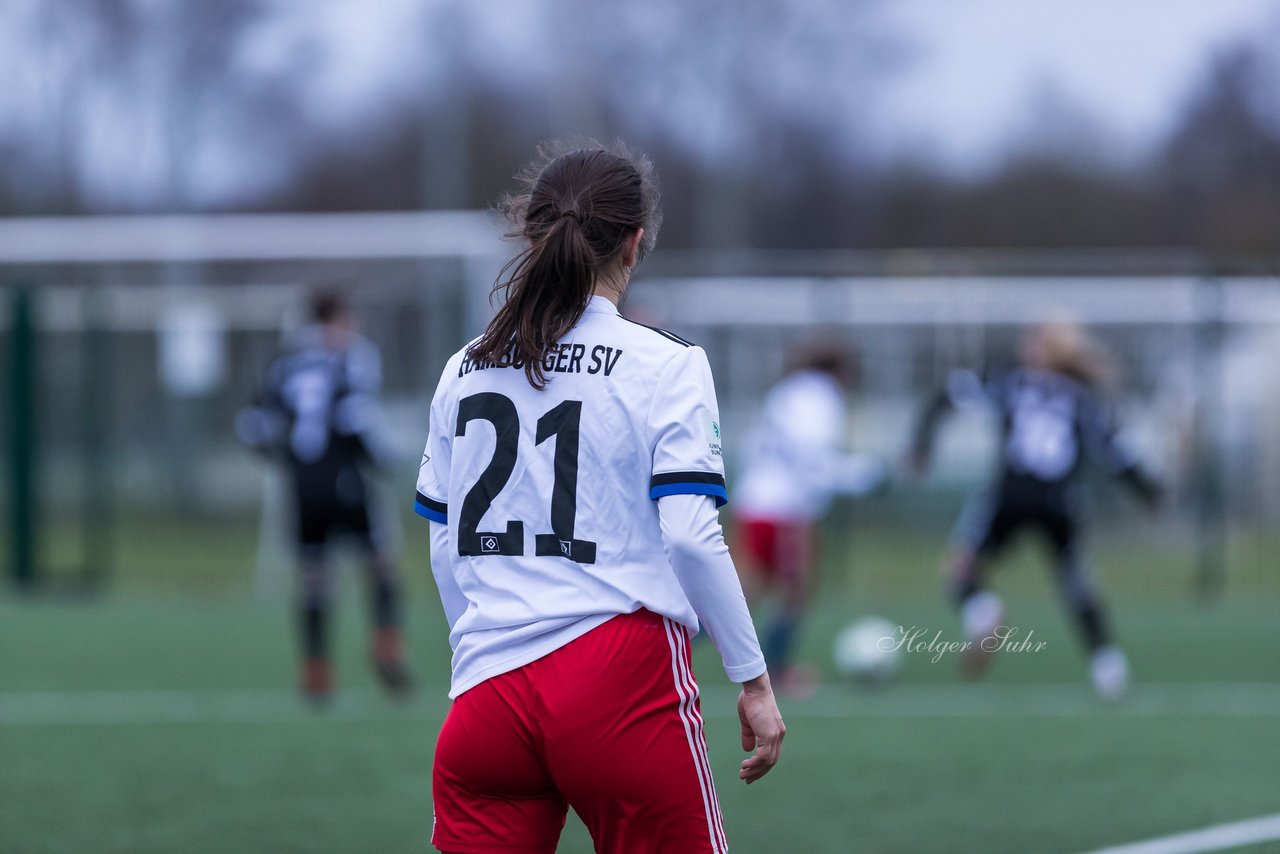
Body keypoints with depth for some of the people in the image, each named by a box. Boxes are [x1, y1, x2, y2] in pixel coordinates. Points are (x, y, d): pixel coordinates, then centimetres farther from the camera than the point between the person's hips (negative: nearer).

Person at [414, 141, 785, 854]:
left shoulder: (464, 372, 11)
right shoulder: (664, 367, -3)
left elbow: (446, 551, 15)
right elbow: (691, 539, -10)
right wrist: (755, 680, -3)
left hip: (486, 693, 4)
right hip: (623, 687, -4)